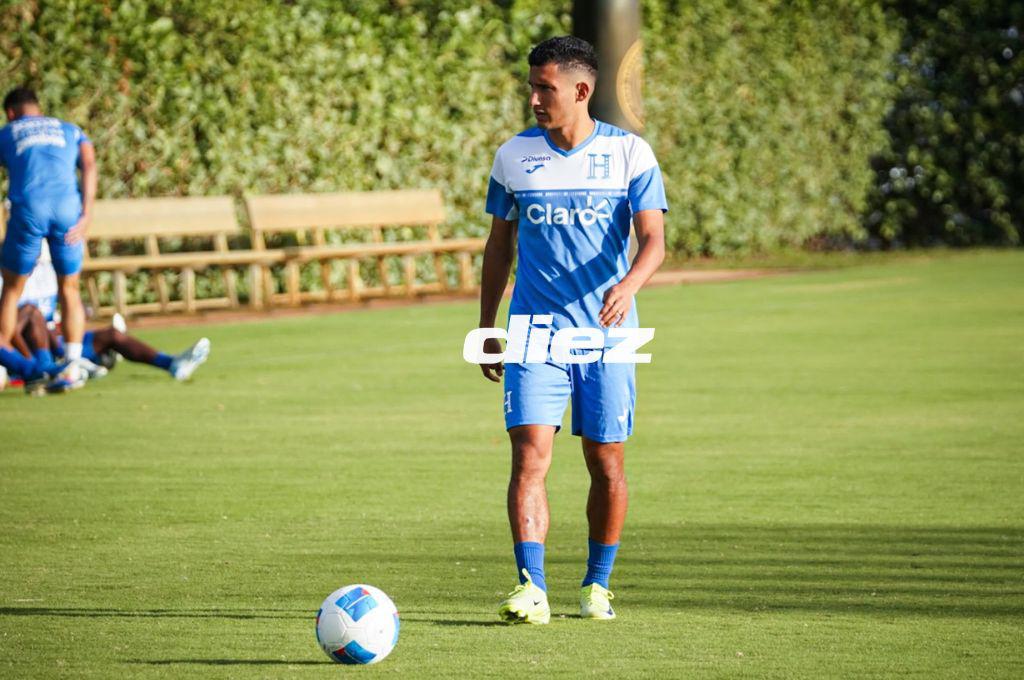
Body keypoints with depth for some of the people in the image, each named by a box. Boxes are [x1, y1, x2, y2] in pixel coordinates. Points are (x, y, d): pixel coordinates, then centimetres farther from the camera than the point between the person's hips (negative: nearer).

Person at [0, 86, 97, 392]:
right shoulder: (70, 130, 25)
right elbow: (89, 165, 7)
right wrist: (86, 216, -1)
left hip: (28, 208, -1)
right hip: (67, 207, 1)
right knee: (69, 291, 10)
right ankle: (73, 366, -2)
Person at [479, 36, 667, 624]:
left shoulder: (630, 153, -1)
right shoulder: (514, 156, 6)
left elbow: (653, 238, -9)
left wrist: (628, 285, -30)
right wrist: (486, 329, 13)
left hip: (607, 334, -1)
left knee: (607, 464, 5)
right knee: (530, 453, -14)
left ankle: (598, 586, 22)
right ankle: (532, 590, -20)